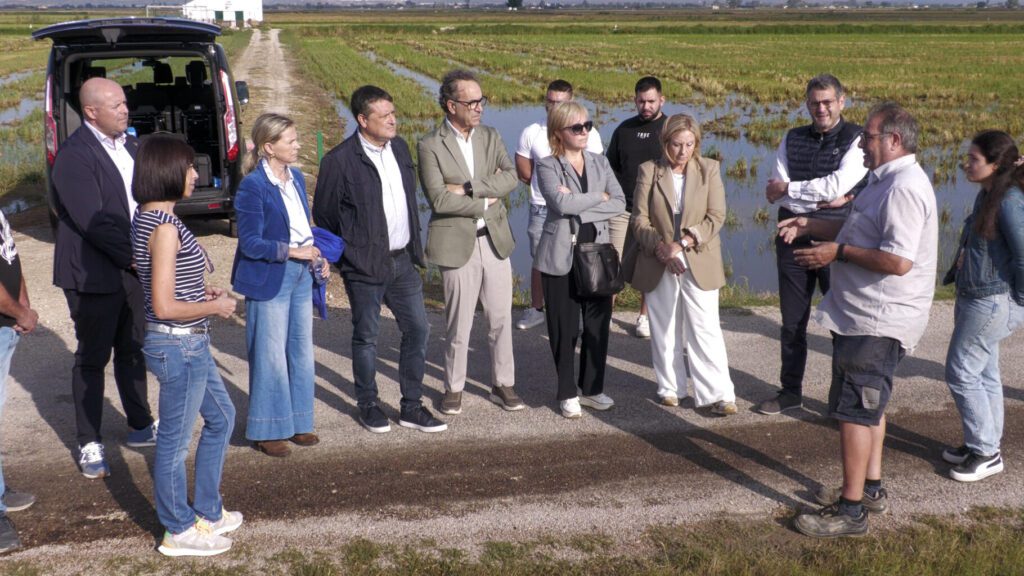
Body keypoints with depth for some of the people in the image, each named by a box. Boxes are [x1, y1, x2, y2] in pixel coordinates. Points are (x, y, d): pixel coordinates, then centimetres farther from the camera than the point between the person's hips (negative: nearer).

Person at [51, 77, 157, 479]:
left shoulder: (129, 145, 7)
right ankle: (89, 444, 17)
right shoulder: (74, 156, -18)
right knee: (92, 358, 5)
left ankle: (140, 426, 33)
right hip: (94, 275, -7)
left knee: (132, 350, 18)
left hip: (133, 267, 7)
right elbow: (94, 223, -23)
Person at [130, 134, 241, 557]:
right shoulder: (164, 228, -22)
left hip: (189, 345, 10)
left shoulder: (148, 219, 8)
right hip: (179, 347, -10)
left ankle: (207, 511, 35)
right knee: (175, 439, 6)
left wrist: (203, 292, 9)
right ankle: (179, 531, 23)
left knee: (221, 418, 22)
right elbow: (164, 307, -25)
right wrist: (215, 306, -11)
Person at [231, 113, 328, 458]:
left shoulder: (296, 178, 8)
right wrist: (291, 251, -18)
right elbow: (250, 243, -16)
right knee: (271, 357, 2)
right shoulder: (253, 186, -15)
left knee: (302, 352, 14)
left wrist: (317, 256, 2)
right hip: (269, 278, -7)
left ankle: (297, 423, 27)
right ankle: (267, 431, 15)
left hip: (300, 275, 7)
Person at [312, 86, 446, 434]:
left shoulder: (399, 147, 6)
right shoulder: (340, 160, -14)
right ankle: (368, 405, 25)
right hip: (365, 266, -6)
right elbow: (323, 214, -6)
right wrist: (348, 250, 0)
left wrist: (414, 245, 15)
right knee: (366, 337, 8)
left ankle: (412, 407, 20)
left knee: (418, 330, 8)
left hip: (403, 260, 6)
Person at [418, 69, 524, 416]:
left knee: (501, 318, 10)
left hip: (495, 240, 4)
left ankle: (503, 385, 23)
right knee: (459, 323, 6)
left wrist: (468, 188, -18)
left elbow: (511, 178, -9)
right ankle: (454, 388, 22)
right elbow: (439, 199, -17)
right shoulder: (430, 146, -8)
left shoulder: (490, 137, 6)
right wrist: (486, 200, -10)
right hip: (457, 244, -4)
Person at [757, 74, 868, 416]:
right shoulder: (792, 140, 7)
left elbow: (839, 184, -19)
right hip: (793, 240, 4)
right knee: (792, 323, 12)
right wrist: (822, 201, -15)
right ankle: (790, 391, 26)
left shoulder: (856, 139, -5)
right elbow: (774, 194, -3)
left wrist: (789, 189, -11)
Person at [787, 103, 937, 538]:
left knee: (854, 410, -6)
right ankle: (870, 488, 33)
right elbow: (863, 232, 24)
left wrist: (839, 252, -22)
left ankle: (851, 510, 1)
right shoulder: (888, 180, 13)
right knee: (869, 404, 20)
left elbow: (898, 261, -31)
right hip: (870, 317, 11)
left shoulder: (904, 188, -23)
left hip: (877, 322, -11)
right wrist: (811, 225, 12)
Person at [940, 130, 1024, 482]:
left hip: (993, 302, -9)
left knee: (961, 372, -3)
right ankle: (984, 445, 28)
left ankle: (986, 453, 8)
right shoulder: (986, 195, 8)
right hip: (973, 296, 9)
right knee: (984, 373, 16)